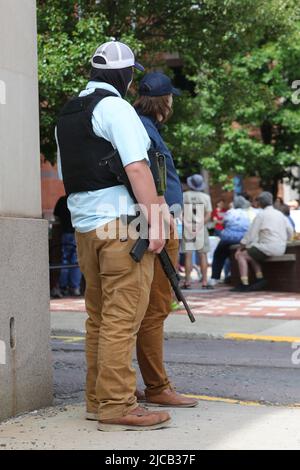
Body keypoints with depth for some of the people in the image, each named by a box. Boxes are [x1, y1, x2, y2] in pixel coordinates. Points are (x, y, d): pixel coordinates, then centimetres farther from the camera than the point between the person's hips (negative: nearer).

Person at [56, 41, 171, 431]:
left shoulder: (67, 114, 18)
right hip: (120, 223, -9)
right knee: (122, 317, -7)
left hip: (85, 224, 9)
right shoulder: (115, 107, -8)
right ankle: (116, 407, -7)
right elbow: (136, 167, -18)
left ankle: (97, 399, 18)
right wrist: (155, 218, -17)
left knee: (99, 317, 13)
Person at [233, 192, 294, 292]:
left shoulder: (261, 215, -8)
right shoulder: (280, 214, 12)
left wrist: (241, 247, 2)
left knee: (241, 255, 3)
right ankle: (260, 279, 16)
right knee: (251, 254, 28)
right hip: (281, 250, 8)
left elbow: (251, 235, -8)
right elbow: (290, 232, 14)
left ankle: (244, 285, -5)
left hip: (268, 248, -8)